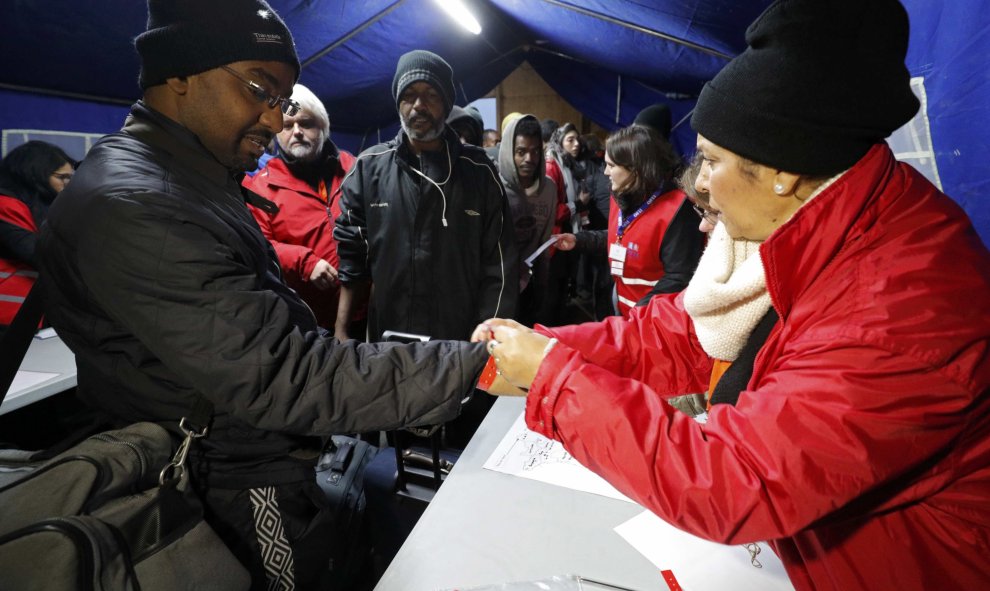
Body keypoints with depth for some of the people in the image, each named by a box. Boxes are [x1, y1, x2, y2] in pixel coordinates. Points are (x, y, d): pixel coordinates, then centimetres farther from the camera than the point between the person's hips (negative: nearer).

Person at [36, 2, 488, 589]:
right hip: (247, 479, -9)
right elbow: (280, 379, -34)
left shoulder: (198, 181, 8)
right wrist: (473, 365, -34)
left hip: (274, 445, 9)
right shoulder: (132, 207, -27)